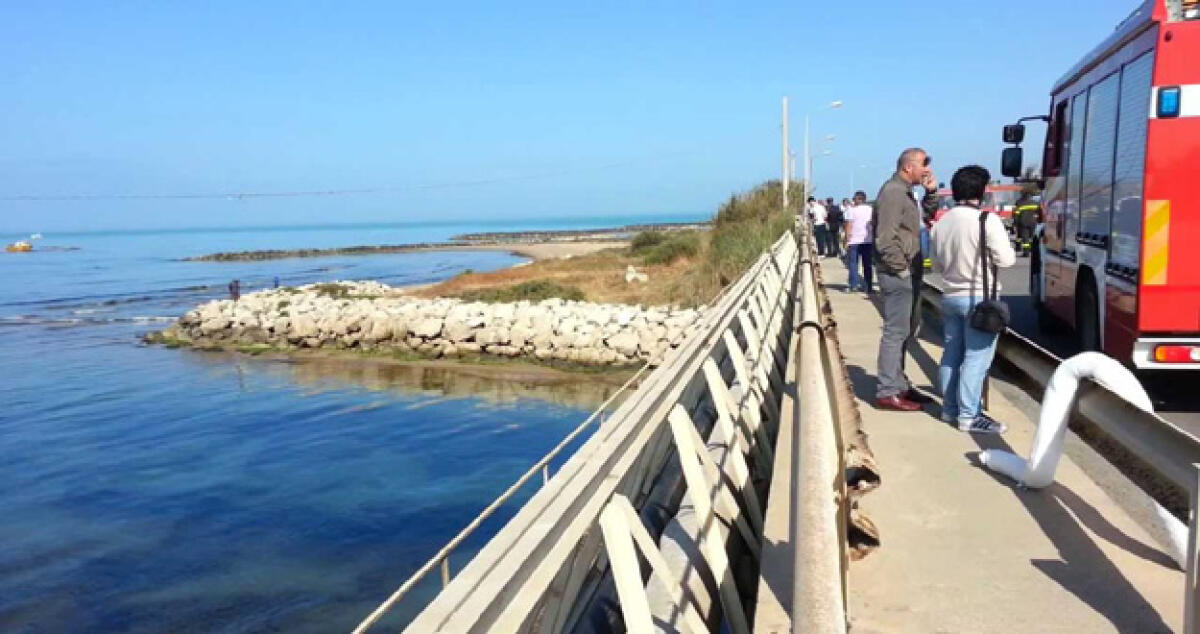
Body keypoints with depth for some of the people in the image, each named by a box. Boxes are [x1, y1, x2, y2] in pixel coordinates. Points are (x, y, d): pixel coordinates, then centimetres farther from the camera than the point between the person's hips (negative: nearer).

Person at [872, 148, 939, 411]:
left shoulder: (905, 192, 16)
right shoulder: (893, 193, -16)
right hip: (898, 274, -11)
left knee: (907, 329, 16)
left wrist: (931, 192, 11)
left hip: (909, 274, 11)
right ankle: (888, 393, -2)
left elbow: (925, 214, 27)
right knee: (896, 331, -7)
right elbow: (885, 239, -22)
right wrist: (901, 268, -17)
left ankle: (899, 385, 26)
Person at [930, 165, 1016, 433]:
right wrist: (989, 253, 5)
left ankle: (950, 408, 23)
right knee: (976, 358, -3)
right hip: (979, 297, -7)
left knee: (951, 354, 15)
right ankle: (968, 416, -1)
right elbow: (1006, 259, -14)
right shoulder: (987, 220, -14)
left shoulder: (941, 223, 6)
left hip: (950, 296, 7)